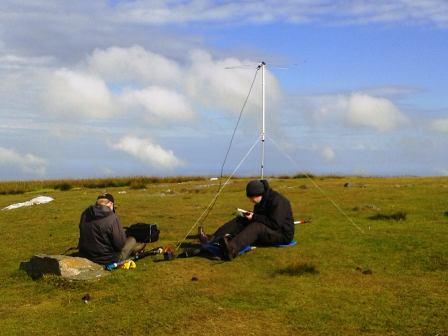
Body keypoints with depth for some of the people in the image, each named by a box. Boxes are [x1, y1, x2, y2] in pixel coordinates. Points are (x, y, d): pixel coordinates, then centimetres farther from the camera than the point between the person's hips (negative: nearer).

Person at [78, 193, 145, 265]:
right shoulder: (112, 218, -23)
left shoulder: (85, 214, -3)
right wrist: (123, 233, 3)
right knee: (132, 240, 16)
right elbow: (119, 244, -17)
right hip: (107, 260, -6)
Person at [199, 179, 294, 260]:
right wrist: (251, 215, -3)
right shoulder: (261, 200, 7)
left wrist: (254, 217, -23)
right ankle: (212, 239, -21)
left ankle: (232, 249, -63)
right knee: (240, 221, -6)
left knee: (256, 227, -37)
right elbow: (260, 217, 20)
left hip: (282, 234, -9)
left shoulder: (277, 201, -21)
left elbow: (275, 224, -27)